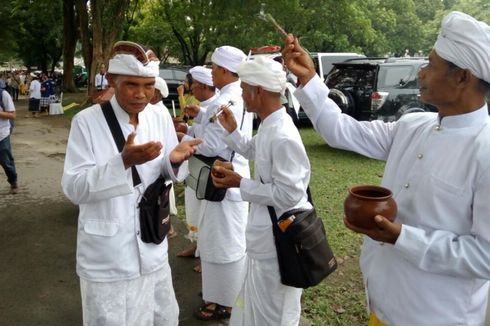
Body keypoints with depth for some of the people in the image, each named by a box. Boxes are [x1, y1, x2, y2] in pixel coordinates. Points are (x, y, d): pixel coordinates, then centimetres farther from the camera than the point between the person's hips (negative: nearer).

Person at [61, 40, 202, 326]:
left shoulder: (161, 117, -1)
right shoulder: (87, 122, -14)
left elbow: (169, 175, 6)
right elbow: (73, 188, -17)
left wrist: (175, 160, -19)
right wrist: (124, 161, -31)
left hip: (153, 250, 5)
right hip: (107, 258, -4)